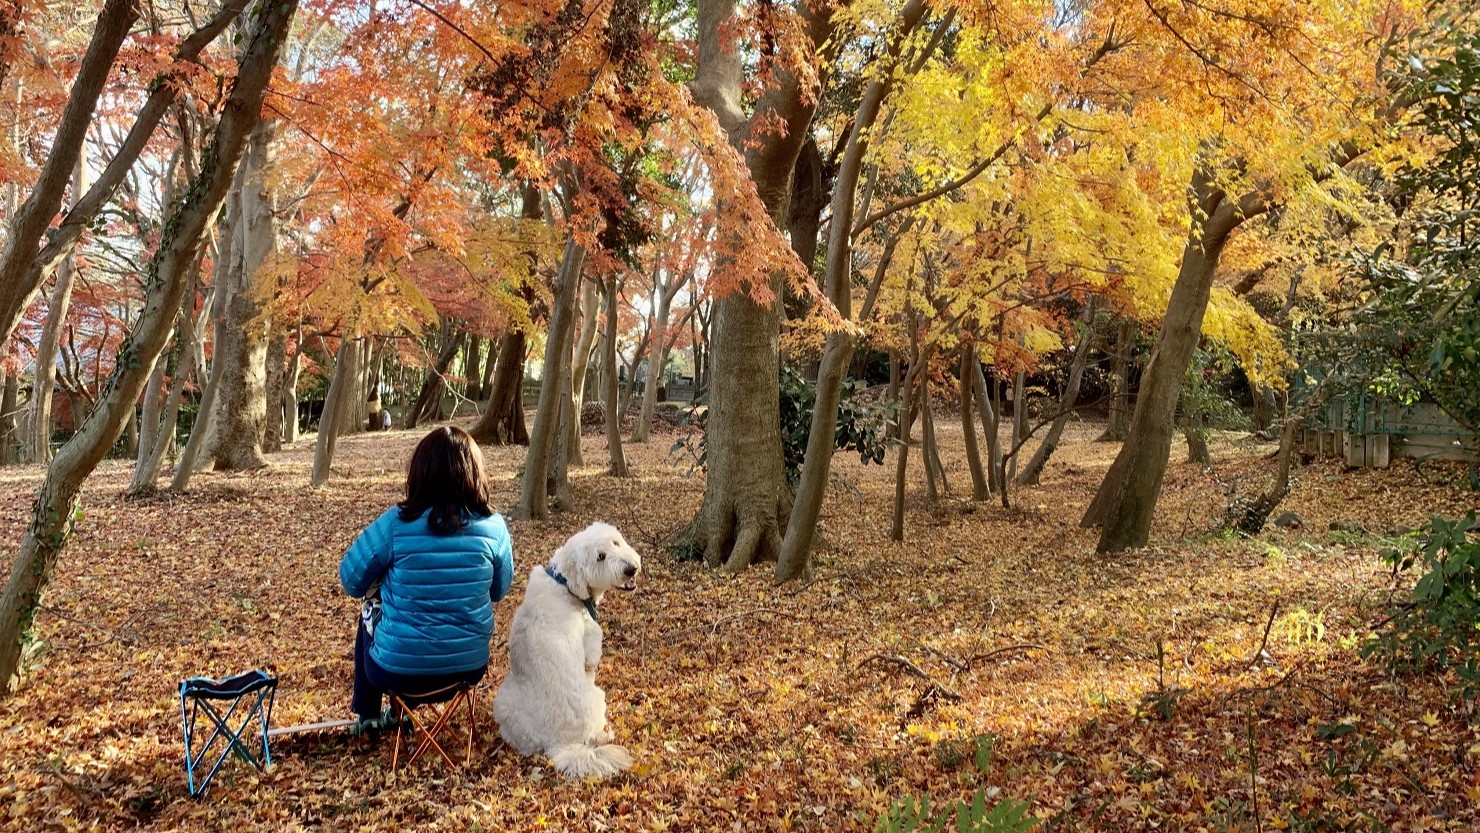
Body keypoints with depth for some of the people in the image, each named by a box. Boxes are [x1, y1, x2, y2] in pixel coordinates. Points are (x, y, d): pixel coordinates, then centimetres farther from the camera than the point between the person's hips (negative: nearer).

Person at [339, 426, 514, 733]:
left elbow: (351, 580, -5)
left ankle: (368, 714, 43)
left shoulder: (396, 524, -18)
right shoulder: (493, 527, -12)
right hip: (471, 665, 3)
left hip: (400, 670, -2)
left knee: (370, 612, 31)